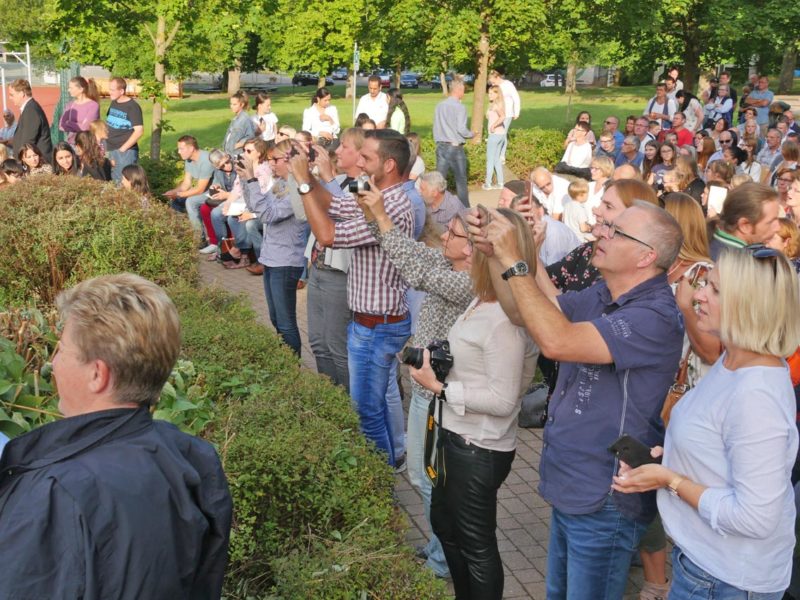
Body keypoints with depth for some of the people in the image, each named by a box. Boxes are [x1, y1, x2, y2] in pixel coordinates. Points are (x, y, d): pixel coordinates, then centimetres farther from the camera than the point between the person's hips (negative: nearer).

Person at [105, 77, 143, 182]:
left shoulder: (132, 106, -11)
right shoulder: (113, 103, 10)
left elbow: (139, 130, -17)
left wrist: (122, 149, -16)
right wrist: (107, 149, 9)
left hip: (126, 152, -8)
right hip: (110, 151, 8)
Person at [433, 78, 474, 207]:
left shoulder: (439, 106, 4)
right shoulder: (459, 107, -13)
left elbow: (436, 127, 10)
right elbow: (461, 129, -17)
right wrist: (471, 134, 2)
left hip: (441, 146, 5)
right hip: (455, 147, -5)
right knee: (461, 180, 7)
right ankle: (464, 208, 14)